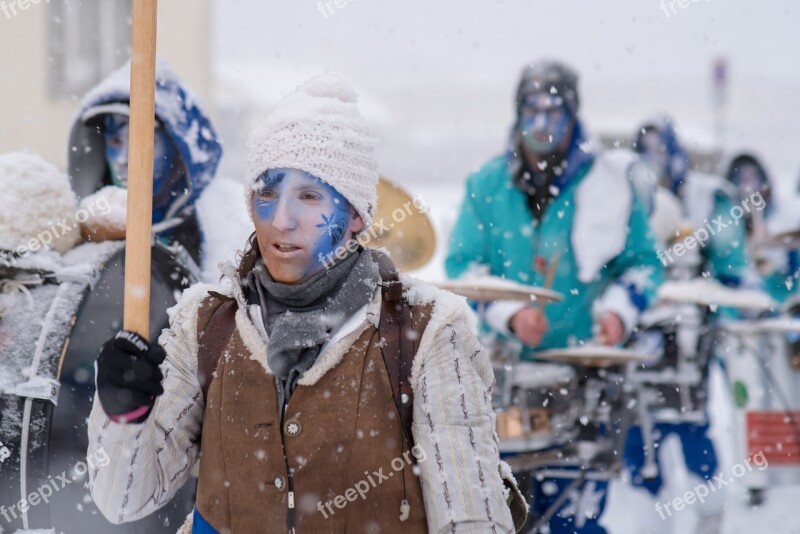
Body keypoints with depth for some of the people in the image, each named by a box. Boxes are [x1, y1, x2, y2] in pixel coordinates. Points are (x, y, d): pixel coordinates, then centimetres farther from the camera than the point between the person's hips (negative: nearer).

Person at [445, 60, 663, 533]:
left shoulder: (606, 182, 5)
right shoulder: (487, 185, 7)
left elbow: (644, 262, 9)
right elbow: (463, 265, 3)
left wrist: (619, 309, -11)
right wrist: (509, 313, -13)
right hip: (506, 363, 1)